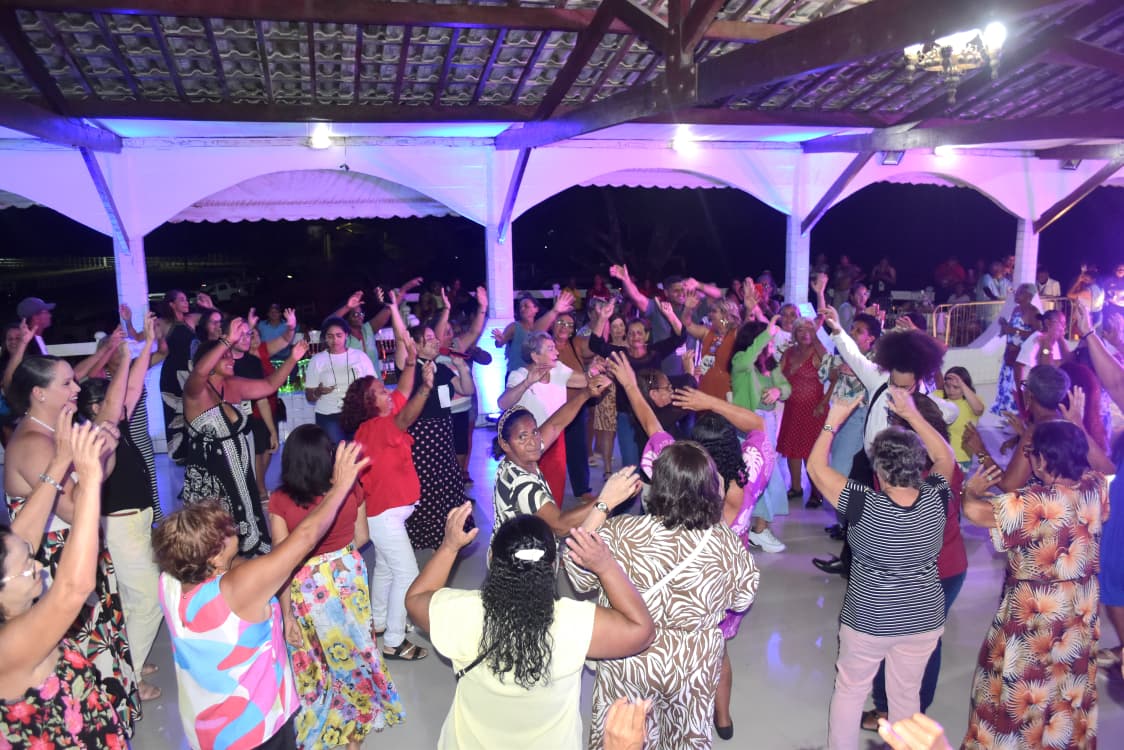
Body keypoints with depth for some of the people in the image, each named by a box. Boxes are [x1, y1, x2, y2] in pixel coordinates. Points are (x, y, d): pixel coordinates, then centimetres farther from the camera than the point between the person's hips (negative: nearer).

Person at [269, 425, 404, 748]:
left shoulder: (280, 501, -18)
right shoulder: (351, 489, -12)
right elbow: (361, 537, 1)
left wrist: (287, 615, -8)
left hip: (308, 586, -2)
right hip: (349, 575, 2)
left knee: (314, 659, 21)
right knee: (355, 648, 22)